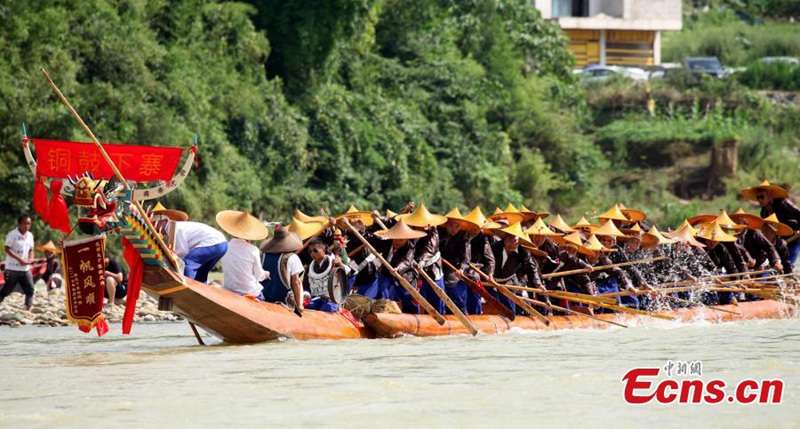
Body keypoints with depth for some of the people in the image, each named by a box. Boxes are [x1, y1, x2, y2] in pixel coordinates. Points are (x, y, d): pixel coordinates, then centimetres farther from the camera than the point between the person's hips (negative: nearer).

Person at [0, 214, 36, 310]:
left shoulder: (30, 235, 10)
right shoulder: (12, 234, -11)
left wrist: (31, 259, -3)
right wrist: (19, 259, -21)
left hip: (25, 269, 6)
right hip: (13, 269, -6)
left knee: (30, 289, -2)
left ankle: (28, 310, 0)